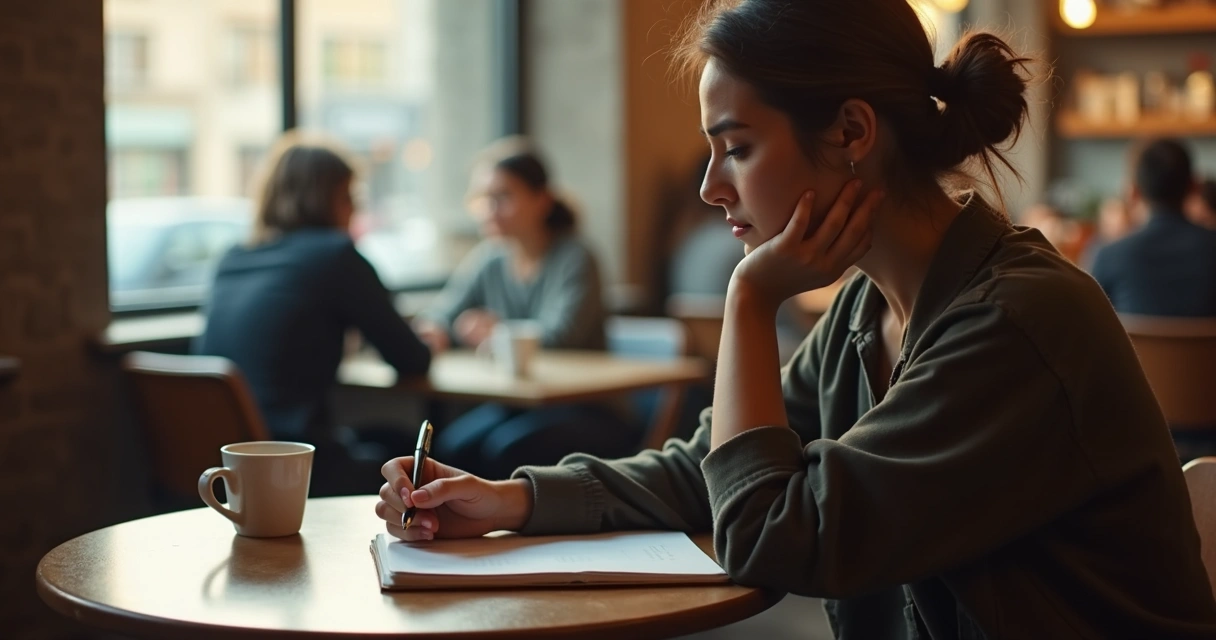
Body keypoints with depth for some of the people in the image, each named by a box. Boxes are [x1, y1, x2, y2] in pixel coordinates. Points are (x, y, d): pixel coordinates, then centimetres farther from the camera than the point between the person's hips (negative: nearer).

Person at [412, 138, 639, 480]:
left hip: (588, 411, -5)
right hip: (517, 406, 5)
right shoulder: (488, 259, 9)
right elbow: (443, 313, 5)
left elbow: (559, 337, -24)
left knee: (507, 448, -31)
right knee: (451, 445, -23)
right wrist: (432, 330, -20)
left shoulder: (574, 259, -10)